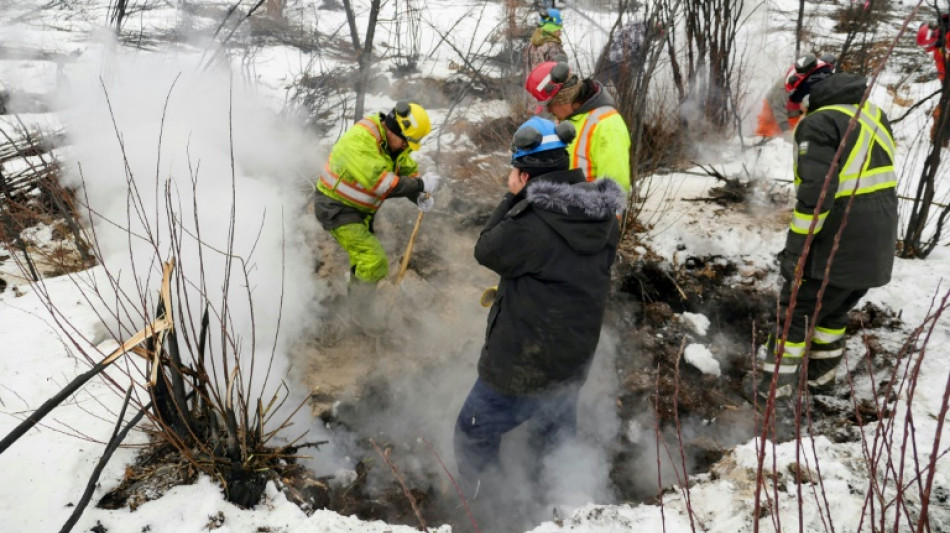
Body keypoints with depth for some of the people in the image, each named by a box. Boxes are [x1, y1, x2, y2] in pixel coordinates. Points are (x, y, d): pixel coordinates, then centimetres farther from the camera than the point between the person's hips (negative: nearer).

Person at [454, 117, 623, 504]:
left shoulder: (529, 223, -27)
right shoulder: (604, 217, -3)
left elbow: (486, 251, -9)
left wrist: (513, 198, -5)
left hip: (523, 365, -7)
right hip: (576, 357, 8)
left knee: (474, 434, 15)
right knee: (556, 444, 28)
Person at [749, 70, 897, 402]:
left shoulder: (819, 123, -16)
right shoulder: (875, 116, 12)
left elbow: (816, 194, -24)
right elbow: (878, 178, 18)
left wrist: (795, 249, -17)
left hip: (836, 247, -8)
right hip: (878, 247, 8)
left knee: (795, 313, 5)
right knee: (832, 310, 25)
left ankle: (772, 389, 13)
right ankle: (821, 377, 37)